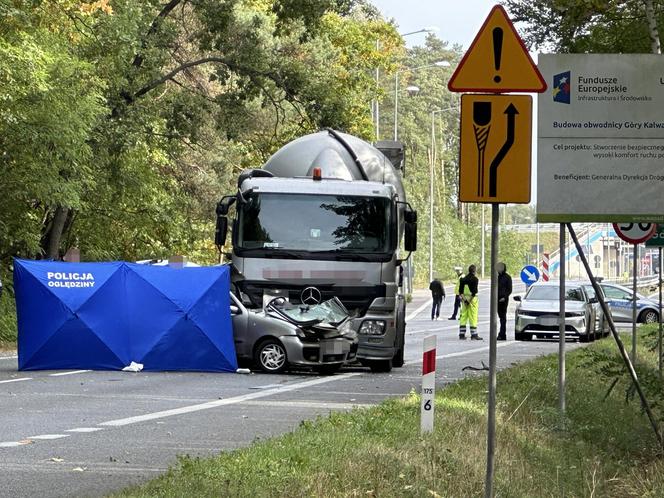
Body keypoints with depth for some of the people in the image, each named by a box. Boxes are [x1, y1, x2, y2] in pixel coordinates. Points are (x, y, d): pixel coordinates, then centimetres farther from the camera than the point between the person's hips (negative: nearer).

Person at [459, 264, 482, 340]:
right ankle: (474, 335, -3)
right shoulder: (474, 279, -8)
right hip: (472, 299, -6)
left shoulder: (463, 279, 10)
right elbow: (474, 291, -16)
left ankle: (461, 334, 8)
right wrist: (470, 300, -12)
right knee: (473, 317, -3)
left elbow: (460, 291, 4)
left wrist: (464, 299, -3)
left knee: (463, 317, 9)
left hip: (465, 299, 6)